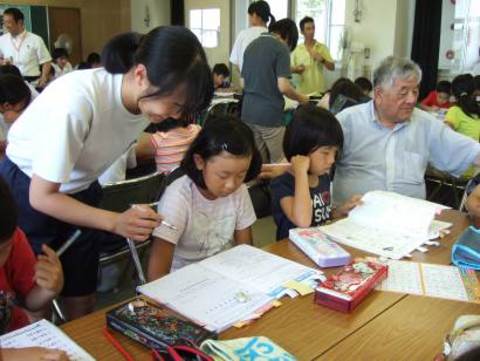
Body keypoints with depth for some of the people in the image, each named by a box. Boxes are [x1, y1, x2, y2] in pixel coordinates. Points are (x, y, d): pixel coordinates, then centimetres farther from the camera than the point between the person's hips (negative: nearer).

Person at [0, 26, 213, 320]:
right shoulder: (78, 98, -35)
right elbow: (42, 196, -26)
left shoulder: (147, 98, -15)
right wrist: (115, 222, -34)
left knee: (83, 302, 9)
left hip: (79, 191, 6)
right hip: (26, 192, -5)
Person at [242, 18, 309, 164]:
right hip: (270, 114, -7)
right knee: (280, 164, 2)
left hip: (248, 112, 7)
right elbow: (283, 86, -16)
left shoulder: (251, 46, 13)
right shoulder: (281, 48, -8)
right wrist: (300, 98, 1)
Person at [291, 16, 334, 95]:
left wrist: (322, 60, -17)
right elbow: (291, 68, 7)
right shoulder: (297, 50, 4)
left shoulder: (323, 48, 2)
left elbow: (332, 67, 0)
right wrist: (296, 69, -15)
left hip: (319, 91, 0)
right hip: (302, 91, 0)